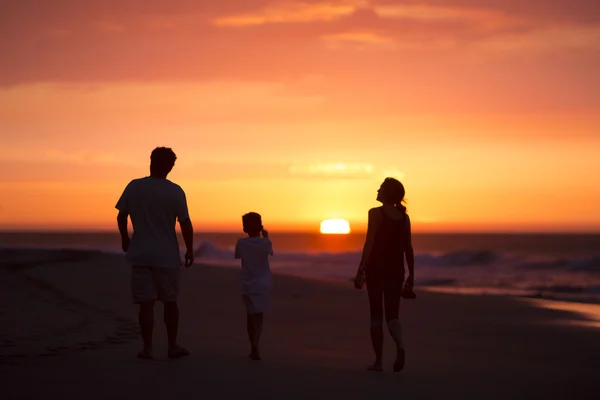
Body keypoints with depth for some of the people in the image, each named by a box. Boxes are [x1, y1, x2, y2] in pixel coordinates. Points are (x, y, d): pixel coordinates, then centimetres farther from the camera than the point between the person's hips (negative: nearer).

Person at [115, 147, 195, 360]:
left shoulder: (134, 187, -2)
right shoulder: (175, 191, -8)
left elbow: (121, 216, 4)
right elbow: (185, 224, -8)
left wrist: (124, 239, 20)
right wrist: (190, 250, 3)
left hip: (140, 254, 1)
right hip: (167, 255, -1)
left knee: (146, 302, 4)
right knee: (170, 301, 12)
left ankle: (147, 348, 4)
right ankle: (173, 346, 19)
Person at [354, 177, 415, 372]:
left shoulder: (376, 213, -8)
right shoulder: (404, 217, 7)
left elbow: (369, 243, -13)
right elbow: (408, 248, 7)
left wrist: (360, 271, -12)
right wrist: (411, 275, 13)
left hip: (376, 268, -4)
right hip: (396, 269, 4)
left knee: (376, 314, 5)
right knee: (392, 314, 8)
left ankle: (378, 361, 5)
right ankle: (400, 346, -22)